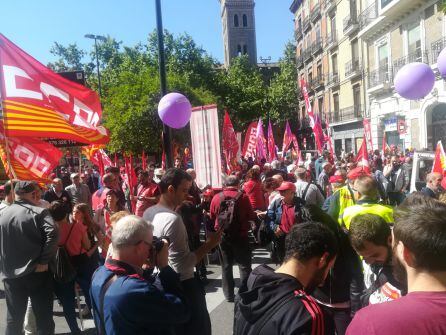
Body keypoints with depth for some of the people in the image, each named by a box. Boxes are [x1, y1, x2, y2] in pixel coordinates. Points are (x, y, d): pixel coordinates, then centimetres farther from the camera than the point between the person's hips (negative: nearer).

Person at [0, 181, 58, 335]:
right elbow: (53, 233, -27)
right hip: (37, 273, -4)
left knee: (13, 319, 19)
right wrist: (44, 261, -18)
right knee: (43, 317, 9)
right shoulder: (38, 212, -11)